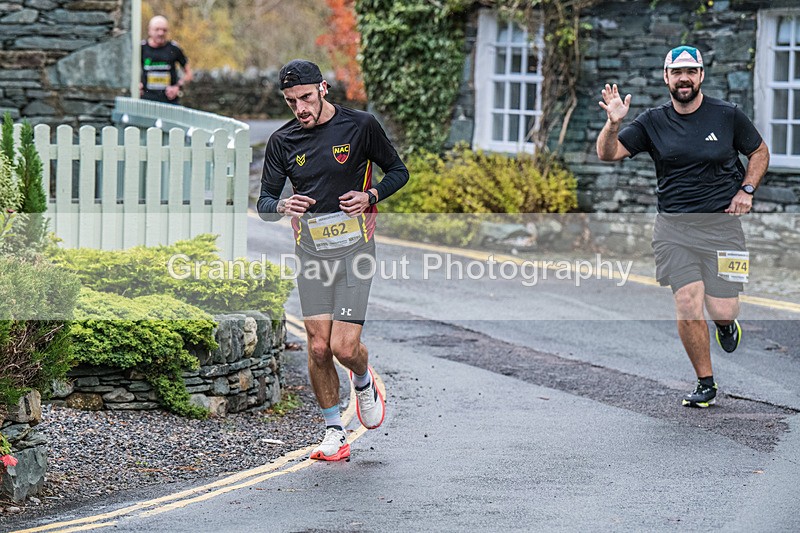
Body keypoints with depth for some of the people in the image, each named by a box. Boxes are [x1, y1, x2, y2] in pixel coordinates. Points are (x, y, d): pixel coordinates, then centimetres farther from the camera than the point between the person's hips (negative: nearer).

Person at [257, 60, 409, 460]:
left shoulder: (361, 126, -4)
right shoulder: (282, 141, 3)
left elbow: (398, 171, 7)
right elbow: (264, 203, 5)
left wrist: (369, 196, -11)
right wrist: (282, 207, -19)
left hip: (354, 247, -3)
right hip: (310, 252, 3)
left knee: (344, 348, -10)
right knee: (318, 348, -2)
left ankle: (364, 382, 26)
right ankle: (334, 434, 13)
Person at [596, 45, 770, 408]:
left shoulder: (728, 116, 2)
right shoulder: (653, 122, 5)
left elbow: (759, 152, 16)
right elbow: (607, 154, -2)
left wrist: (746, 190, 1)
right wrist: (613, 123, -21)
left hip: (721, 223, -1)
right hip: (673, 226, 1)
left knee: (722, 310, -7)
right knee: (688, 303, -12)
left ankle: (725, 324, 33)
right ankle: (705, 384, 4)